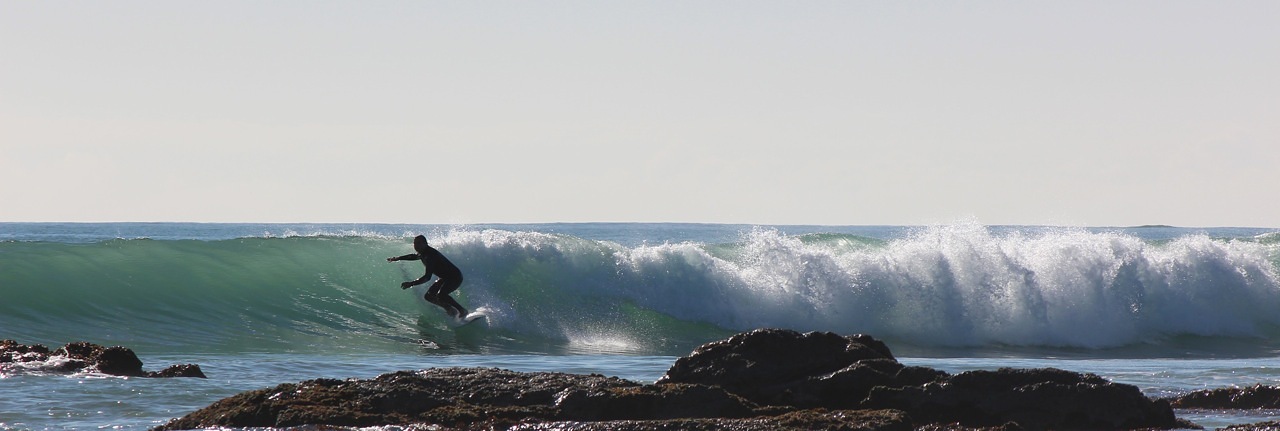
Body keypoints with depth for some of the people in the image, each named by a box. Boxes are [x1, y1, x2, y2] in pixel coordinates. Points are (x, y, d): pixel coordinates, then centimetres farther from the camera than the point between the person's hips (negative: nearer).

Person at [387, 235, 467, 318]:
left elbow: (427, 277, -35)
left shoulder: (430, 255, -28)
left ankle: (462, 310, -17)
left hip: (455, 277, -10)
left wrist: (411, 284, -38)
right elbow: (414, 256, 29)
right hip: (445, 278, 10)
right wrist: (397, 258, 31)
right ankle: (451, 310, 13)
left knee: (440, 295, -32)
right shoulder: (423, 253, 2)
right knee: (428, 296, 4)